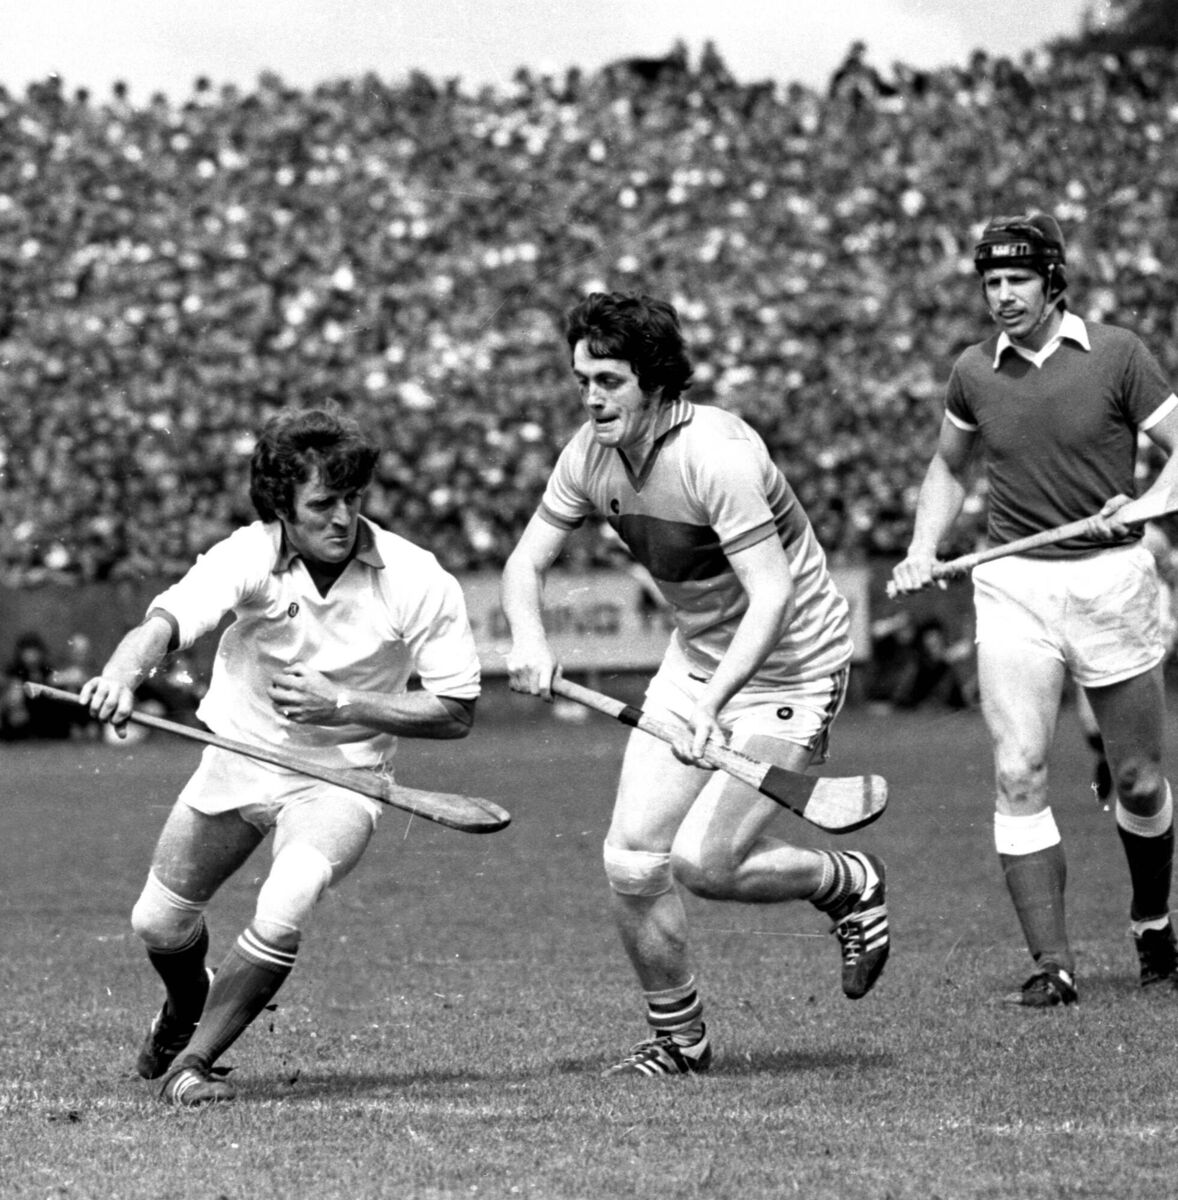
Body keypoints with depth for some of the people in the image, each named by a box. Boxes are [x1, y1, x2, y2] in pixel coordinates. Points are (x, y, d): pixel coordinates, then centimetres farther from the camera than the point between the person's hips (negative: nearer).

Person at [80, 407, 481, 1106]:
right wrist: (123, 672, -60)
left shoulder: (418, 582, -19)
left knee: (281, 917, -27)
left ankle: (192, 1063, -7)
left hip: (342, 776, -2)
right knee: (159, 922, 10)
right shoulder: (250, 557, -20)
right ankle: (187, 1008, 47)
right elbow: (169, 620, -37)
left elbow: (458, 713, -13)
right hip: (239, 757, 3)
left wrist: (342, 707, -24)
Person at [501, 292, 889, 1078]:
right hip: (698, 657, 7)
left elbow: (772, 598, -34)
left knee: (701, 862, -16)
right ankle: (678, 1040, 17)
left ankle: (850, 885, 12)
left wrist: (711, 702, -46)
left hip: (792, 667, -7)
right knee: (631, 860, -3)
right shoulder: (591, 455, -6)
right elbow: (528, 560, 1)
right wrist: (529, 637, -21)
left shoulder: (716, 455, -29)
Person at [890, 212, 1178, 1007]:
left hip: (1111, 579, -2)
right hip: (1013, 585, 2)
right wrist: (923, 552, 10)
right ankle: (1053, 965, -11)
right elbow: (950, 467, 24)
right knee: (1019, 775, -13)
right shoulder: (975, 372, 6)